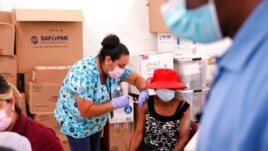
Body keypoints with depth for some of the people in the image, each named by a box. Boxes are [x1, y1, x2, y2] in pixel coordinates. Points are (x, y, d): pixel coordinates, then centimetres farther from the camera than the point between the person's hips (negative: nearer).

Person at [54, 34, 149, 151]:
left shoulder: (114, 67, -15)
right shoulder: (84, 74, -36)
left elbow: (137, 78, -2)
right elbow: (86, 111, -35)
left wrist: (143, 92, -23)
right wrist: (115, 104, -35)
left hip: (96, 120, 7)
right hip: (76, 122, -7)